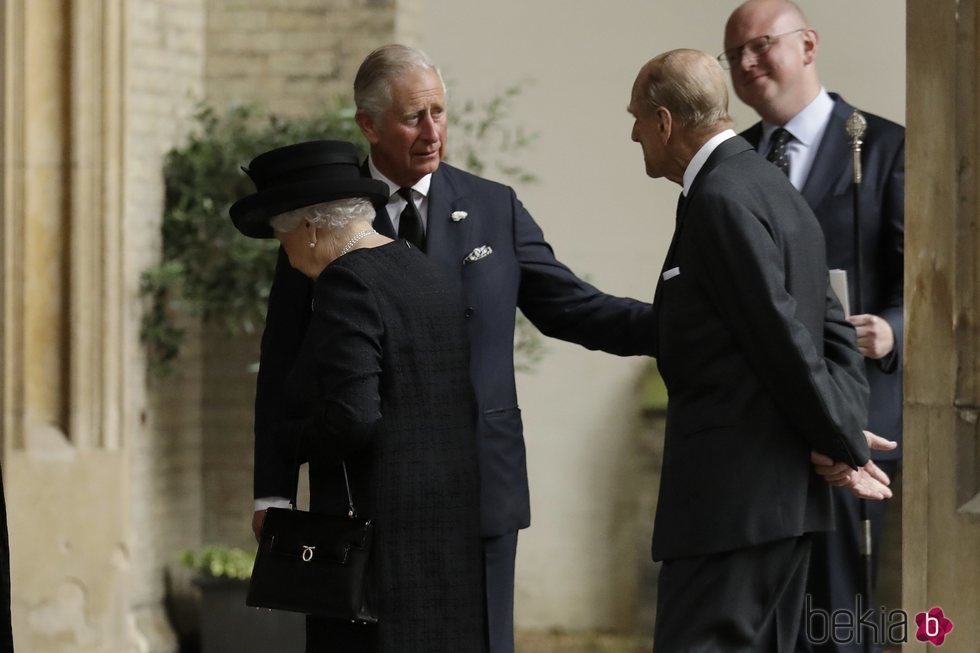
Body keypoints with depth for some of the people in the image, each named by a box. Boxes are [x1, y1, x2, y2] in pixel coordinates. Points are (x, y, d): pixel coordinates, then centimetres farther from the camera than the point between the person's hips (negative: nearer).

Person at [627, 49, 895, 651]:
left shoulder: (720, 200, -15)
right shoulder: (773, 188, 17)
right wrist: (846, 434, 5)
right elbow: (833, 332, 17)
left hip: (731, 494, -10)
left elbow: (784, 336, -18)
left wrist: (844, 442, -8)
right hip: (785, 489, 10)